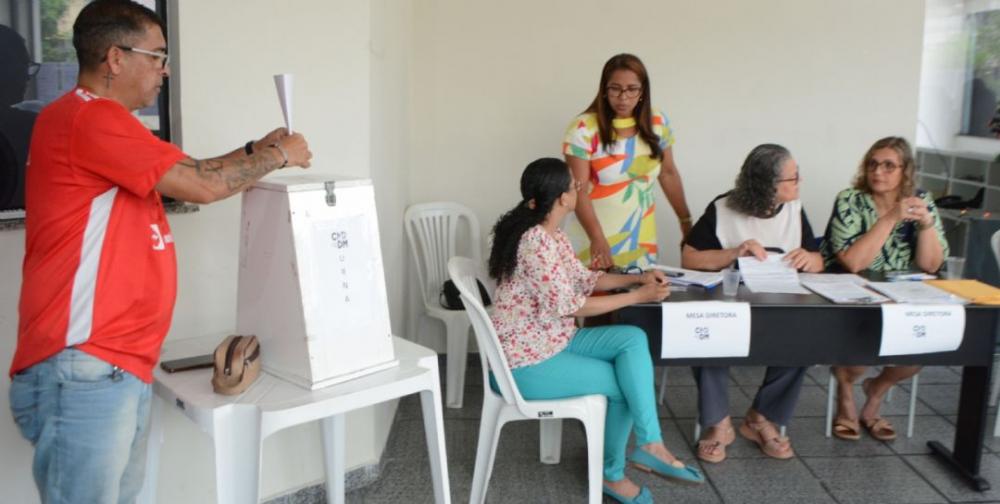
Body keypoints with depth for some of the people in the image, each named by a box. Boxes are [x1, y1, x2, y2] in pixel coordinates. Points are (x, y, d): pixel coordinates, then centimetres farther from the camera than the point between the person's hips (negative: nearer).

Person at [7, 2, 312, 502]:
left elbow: (186, 177, 23)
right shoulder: (89, 117, -13)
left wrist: (257, 149, 16)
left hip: (122, 366, 10)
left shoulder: (104, 123, 19)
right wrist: (278, 156, 0)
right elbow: (202, 185, -15)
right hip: (83, 371, -10)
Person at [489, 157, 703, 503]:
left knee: (633, 339, -8)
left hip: (552, 341, 9)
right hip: (524, 362, -9)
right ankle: (611, 473, 18)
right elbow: (569, 306, -24)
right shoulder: (535, 241, -24)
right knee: (622, 382, -4)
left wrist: (636, 278, 2)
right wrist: (638, 296, -17)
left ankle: (649, 445, -10)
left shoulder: (552, 236, 7)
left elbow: (583, 279, 16)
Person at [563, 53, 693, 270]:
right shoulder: (584, 129, -14)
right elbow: (579, 190, -17)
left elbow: (668, 173, 11)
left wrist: (686, 220, 12)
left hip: (641, 237, 4)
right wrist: (597, 239, -26)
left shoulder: (658, 123, 0)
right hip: (592, 236, -4)